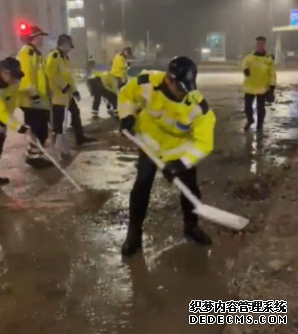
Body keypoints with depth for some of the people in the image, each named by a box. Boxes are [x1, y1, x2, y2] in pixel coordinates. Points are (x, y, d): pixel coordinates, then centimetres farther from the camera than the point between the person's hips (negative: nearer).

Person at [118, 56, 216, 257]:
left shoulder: (199, 107, -31)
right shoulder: (147, 83, -28)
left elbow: (203, 142, -28)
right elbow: (127, 93, -5)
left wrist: (183, 163, -38)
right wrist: (127, 116, -18)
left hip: (181, 148, 0)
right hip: (151, 143, 0)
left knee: (190, 187, 3)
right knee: (142, 185, -4)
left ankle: (191, 225, 30)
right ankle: (134, 232, 13)